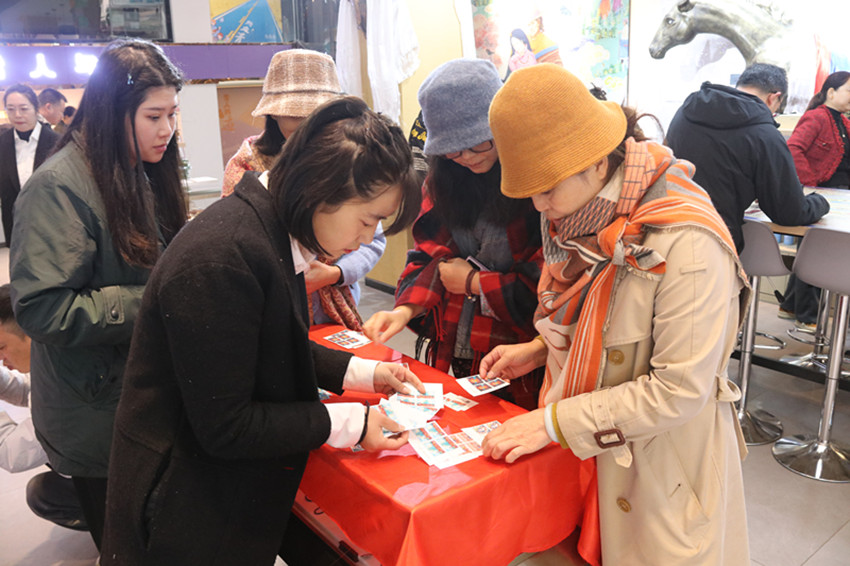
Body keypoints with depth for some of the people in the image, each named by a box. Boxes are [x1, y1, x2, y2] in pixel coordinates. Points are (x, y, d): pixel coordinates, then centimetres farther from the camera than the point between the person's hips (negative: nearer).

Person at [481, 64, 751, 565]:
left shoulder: (687, 243, -27)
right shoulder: (583, 216, -2)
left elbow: (679, 390, -24)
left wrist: (554, 422, -23)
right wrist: (540, 350, -1)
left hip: (664, 460, -6)